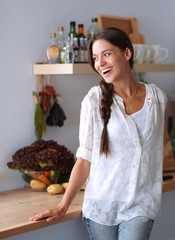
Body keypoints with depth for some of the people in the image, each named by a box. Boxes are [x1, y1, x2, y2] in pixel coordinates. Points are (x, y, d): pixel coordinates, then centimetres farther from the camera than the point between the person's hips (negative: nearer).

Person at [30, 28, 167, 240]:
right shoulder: (94, 100, -5)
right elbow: (85, 158, -4)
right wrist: (62, 207, -9)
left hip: (140, 206, 1)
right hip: (102, 204, -1)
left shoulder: (157, 97, 3)